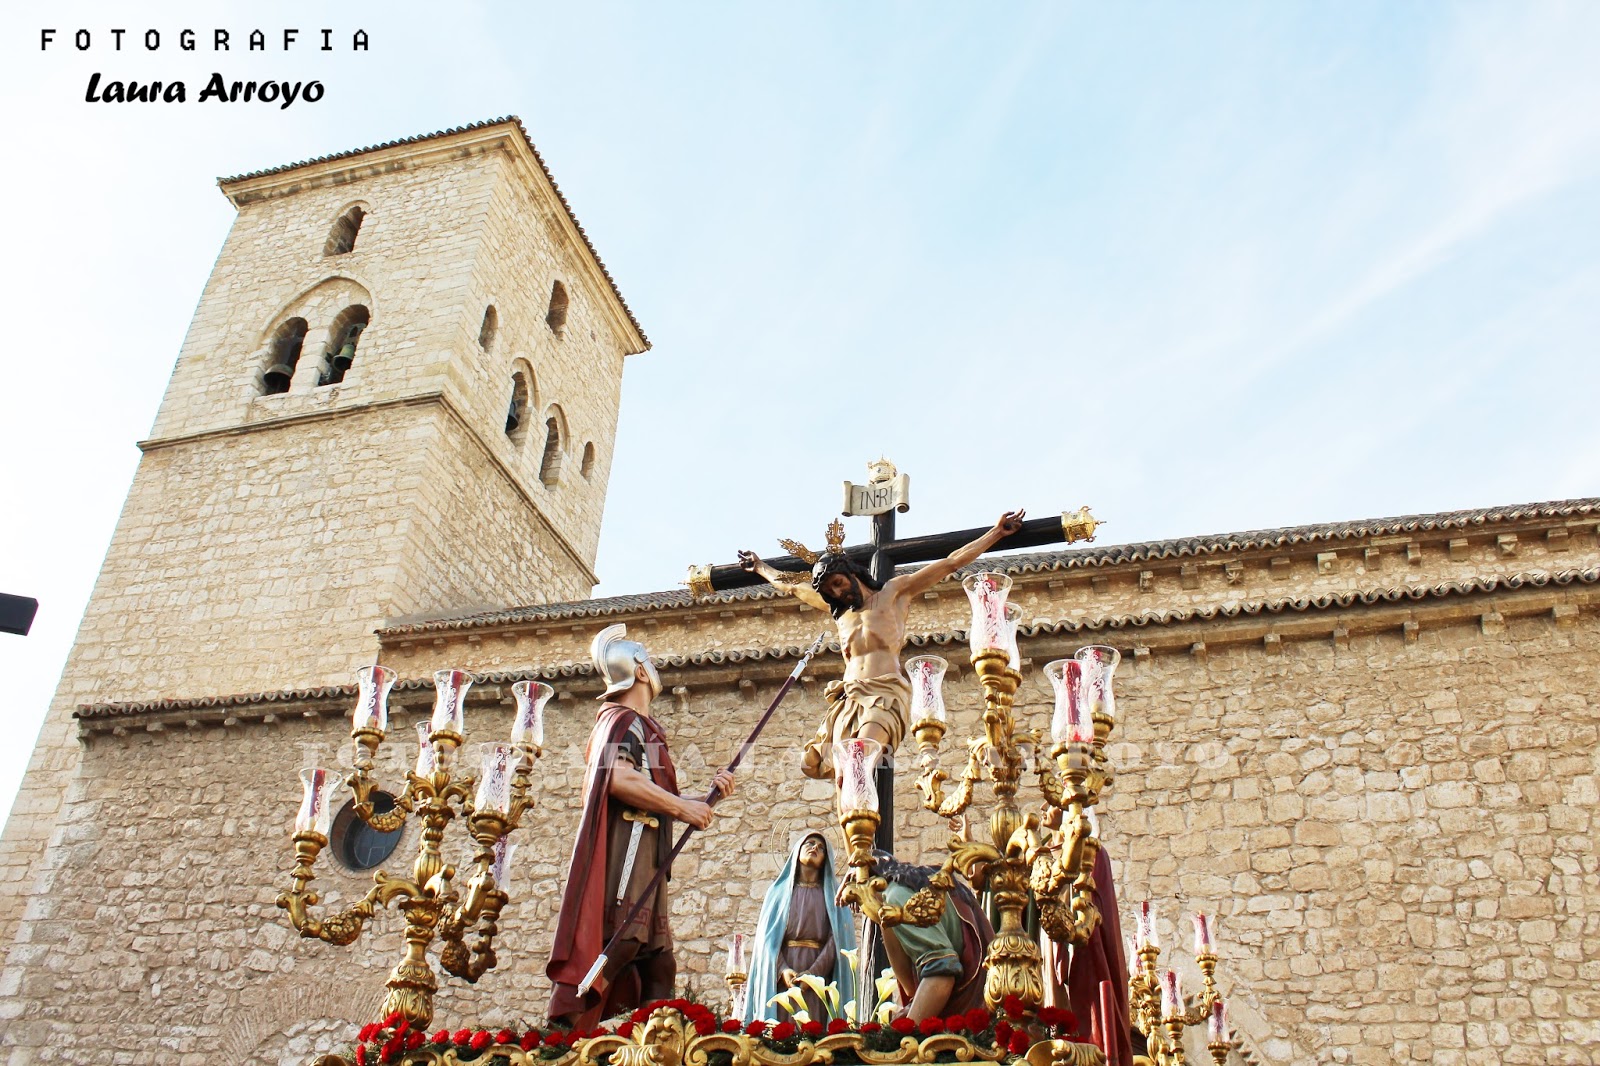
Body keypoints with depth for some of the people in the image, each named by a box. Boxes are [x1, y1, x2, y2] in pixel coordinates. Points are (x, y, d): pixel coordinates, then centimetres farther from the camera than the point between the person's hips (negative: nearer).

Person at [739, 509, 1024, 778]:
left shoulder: (894, 592, 14)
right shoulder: (837, 610, 29)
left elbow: (950, 563, 13)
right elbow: (792, 586, 43)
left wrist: (997, 533, 12)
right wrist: (759, 567, 53)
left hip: (886, 693, -5)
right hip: (848, 698, 6)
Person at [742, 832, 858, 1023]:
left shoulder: (832, 894, 14)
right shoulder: (779, 891, 17)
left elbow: (836, 938, 1)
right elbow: (768, 936, 5)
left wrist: (813, 972, -13)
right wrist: (782, 969, -12)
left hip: (818, 973, -1)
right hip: (782, 976, 1)